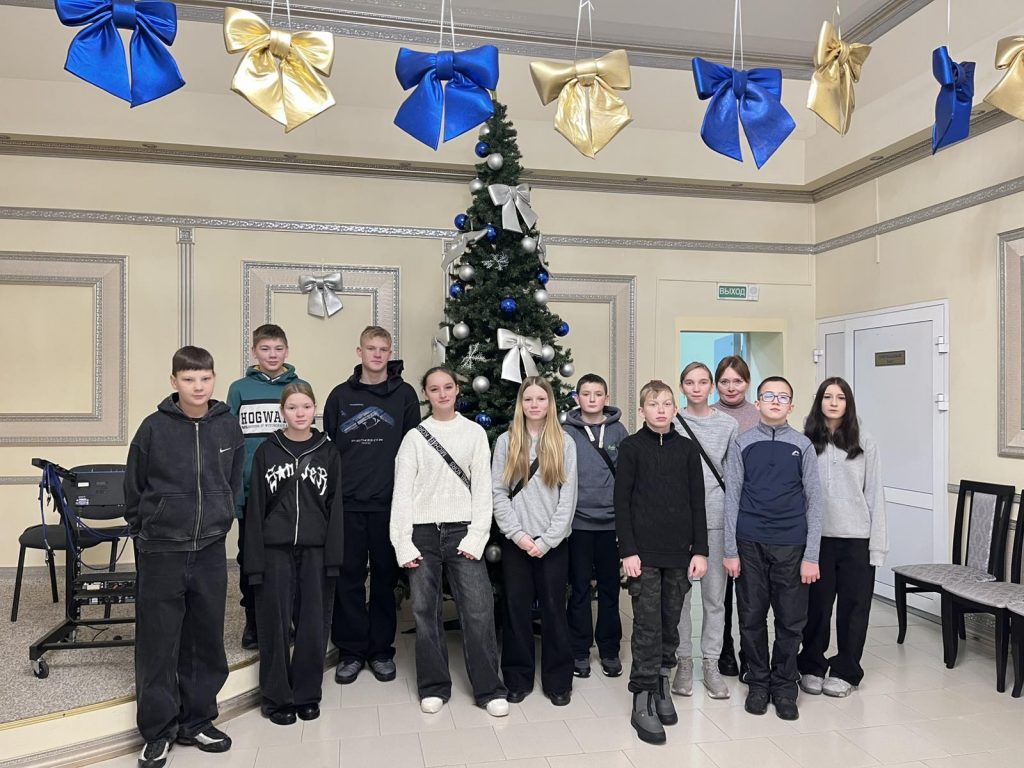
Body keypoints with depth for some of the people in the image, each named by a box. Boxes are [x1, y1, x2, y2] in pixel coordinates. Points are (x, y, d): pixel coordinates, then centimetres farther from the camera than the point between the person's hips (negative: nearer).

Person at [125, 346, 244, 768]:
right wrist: (143, 527, 4)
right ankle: (158, 731, 19)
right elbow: (134, 485, 1)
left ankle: (197, 721, 27)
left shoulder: (228, 426, -1)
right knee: (158, 644, 4)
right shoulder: (154, 427, -8)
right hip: (160, 550, -2)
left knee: (207, 640, 11)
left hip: (210, 549, 3)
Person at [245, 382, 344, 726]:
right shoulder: (266, 452, 3)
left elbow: (335, 507, 2)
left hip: (315, 551, 1)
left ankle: (307, 693, 22)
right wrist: (254, 561, -4)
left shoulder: (328, 452, 4)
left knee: (313, 625, 6)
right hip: (275, 551, 0)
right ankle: (277, 697, 20)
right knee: (276, 626, 5)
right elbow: (255, 508, 2)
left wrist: (334, 556, -5)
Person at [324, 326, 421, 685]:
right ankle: (351, 650, 19)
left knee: (385, 576, 8)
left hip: (389, 503, -1)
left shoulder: (404, 394, 4)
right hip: (347, 503, 1)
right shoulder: (341, 395, 6)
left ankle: (381, 650, 21)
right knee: (348, 577, 6)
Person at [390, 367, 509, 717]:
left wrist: (476, 536, -7)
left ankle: (489, 689, 9)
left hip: (462, 530, -1)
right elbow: (402, 492, 3)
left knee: (479, 609, -4)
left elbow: (482, 487, 2)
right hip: (423, 531, 1)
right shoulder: (414, 437, 5)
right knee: (425, 610, 6)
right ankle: (434, 687, 21)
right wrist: (403, 544, -4)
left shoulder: (474, 432, 5)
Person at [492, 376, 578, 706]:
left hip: (553, 542, -1)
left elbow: (568, 497, -2)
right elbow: (497, 493, -1)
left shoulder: (565, 444, 2)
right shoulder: (506, 442, 4)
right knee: (517, 608, 7)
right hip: (515, 541, 1)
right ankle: (518, 679, 20)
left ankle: (558, 680, 18)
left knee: (554, 609, 5)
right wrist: (518, 534, -10)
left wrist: (547, 540, -10)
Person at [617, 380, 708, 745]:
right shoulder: (631, 447, -2)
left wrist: (700, 550, 3)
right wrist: (628, 551, -10)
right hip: (644, 553, -3)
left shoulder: (687, 449, 7)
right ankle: (643, 700, 6)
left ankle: (662, 683, 27)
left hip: (679, 553, 3)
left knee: (670, 624, 11)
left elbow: (697, 503, 8)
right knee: (647, 627, -2)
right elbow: (621, 502, -4)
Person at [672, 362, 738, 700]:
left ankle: (711, 663, 19)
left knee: (715, 595, 7)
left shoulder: (729, 425, 5)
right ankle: (684, 661, 19)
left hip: (716, 518, 1)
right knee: (679, 593, 6)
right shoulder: (671, 424, 2)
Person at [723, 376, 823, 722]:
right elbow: (732, 499, 2)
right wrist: (730, 551, -2)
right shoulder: (743, 444, 3)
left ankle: (784, 686, 23)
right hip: (750, 544, 0)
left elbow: (813, 501, 3)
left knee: (791, 621, 6)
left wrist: (811, 555, -3)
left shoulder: (802, 445, 3)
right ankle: (758, 683, 24)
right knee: (752, 618, 8)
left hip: (791, 545, 0)